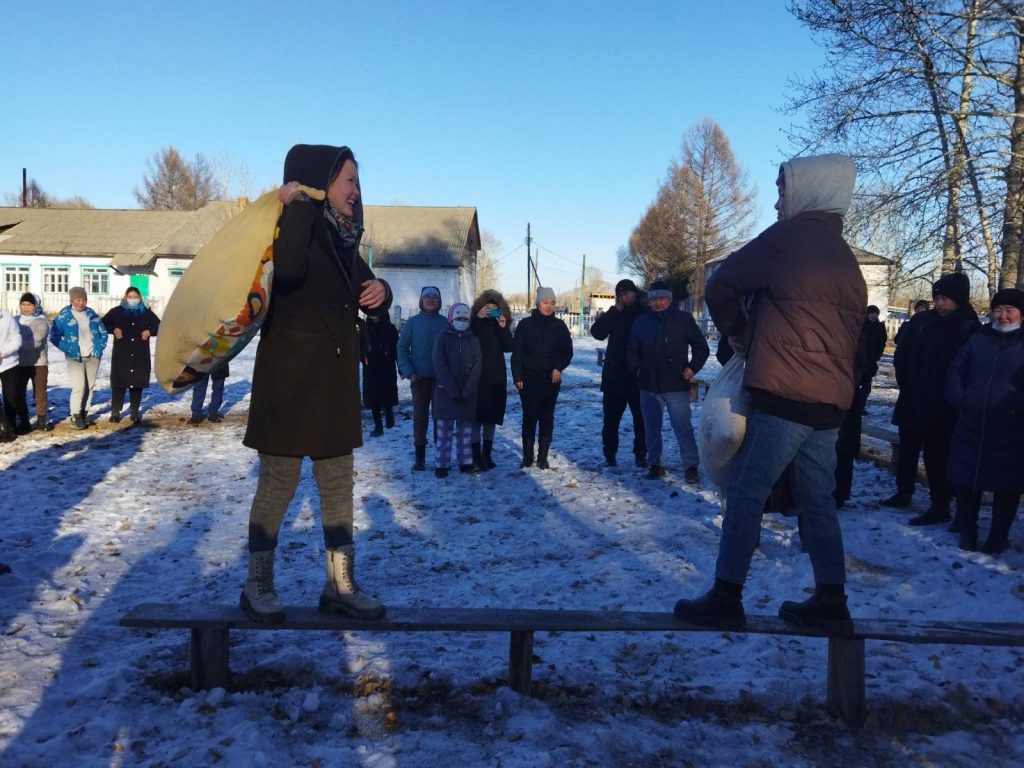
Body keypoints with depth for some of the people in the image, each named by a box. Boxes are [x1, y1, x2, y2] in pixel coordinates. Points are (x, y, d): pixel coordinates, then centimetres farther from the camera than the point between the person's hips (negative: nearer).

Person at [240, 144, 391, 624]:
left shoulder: (343, 238, 13)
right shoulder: (293, 223, -9)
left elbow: (368, 301, 20)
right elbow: (289, 267, -32)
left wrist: (380, 292, -3)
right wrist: (299, 203, -22)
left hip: (336, 375, 8)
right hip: (290, 372, -7)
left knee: (338, 483, 9)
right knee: (278, 483, 1)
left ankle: (340, 585, 19)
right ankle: (257, 585, 17)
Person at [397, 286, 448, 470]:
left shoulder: (445, 323, 4)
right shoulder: (412, 322, 1)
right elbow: (402, 348, -1)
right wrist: (409, 372, -11)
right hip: (420, 378, -1)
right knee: (420, 416, 4)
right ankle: (419, 457, 11)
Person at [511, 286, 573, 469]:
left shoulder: (559, 326, 4)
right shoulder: (525, 324, 2)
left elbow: (567, 351, 6)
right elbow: (517, 352, 1)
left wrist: (558, 368, -11)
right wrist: (517, 377, -5)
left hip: (551, 379, 1)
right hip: (528, 379, -1)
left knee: (547, 417, 2)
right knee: (529, 416, 0)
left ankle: (543, 457, 10)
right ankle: (527, 456, 8)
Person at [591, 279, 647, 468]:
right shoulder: (615, 315, 7)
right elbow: (597, 332, -8)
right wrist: (616, 310, -11)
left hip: (639, 375, -2)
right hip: (614, 374, 2)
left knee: (641, 417, 7)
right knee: (610, 417, 4)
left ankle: (640, 453, 19)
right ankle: (609, 454, 13)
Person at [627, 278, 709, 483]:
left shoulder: (684, 319, 1)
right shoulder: (641, 322, 8)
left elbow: (701, 348, 5)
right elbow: (631, 350, 17)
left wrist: (693, 367, -7)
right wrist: (637, 369, 2)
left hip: (676, 385, -3)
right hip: (649, 386, 3)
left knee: (683, 427, -5)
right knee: (652, 427, 10)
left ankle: (690, 466, 3)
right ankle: (655, 464, 21)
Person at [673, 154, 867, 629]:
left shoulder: (788, 236, -5)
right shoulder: (846, 259, 18)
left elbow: (720, 288, -4)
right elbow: (849, 333, 18)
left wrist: (738, 333, 12)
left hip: (784, 396, -8)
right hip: (832, 399, 8)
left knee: (745, 491, -3)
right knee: (817, 500, 14)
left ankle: (726, 598, -1)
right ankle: (830, 599, 20)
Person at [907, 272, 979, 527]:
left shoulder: (970, 329, -9)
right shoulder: (931, 326, 10)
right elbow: (917, 363, 15)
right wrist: (918, 394, 6)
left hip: (954, 411, -6)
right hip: (928, 408, 6)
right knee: (933, 459, 11)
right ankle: (938, 506, 21)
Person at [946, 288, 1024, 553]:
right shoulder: (978, 337, 11)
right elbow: (956, 369, 12)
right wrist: (958, 399, -3)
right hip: (971, 424, 3)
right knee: (965, 479, 8)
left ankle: (998, 538, 19)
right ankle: (967, 532, 24)